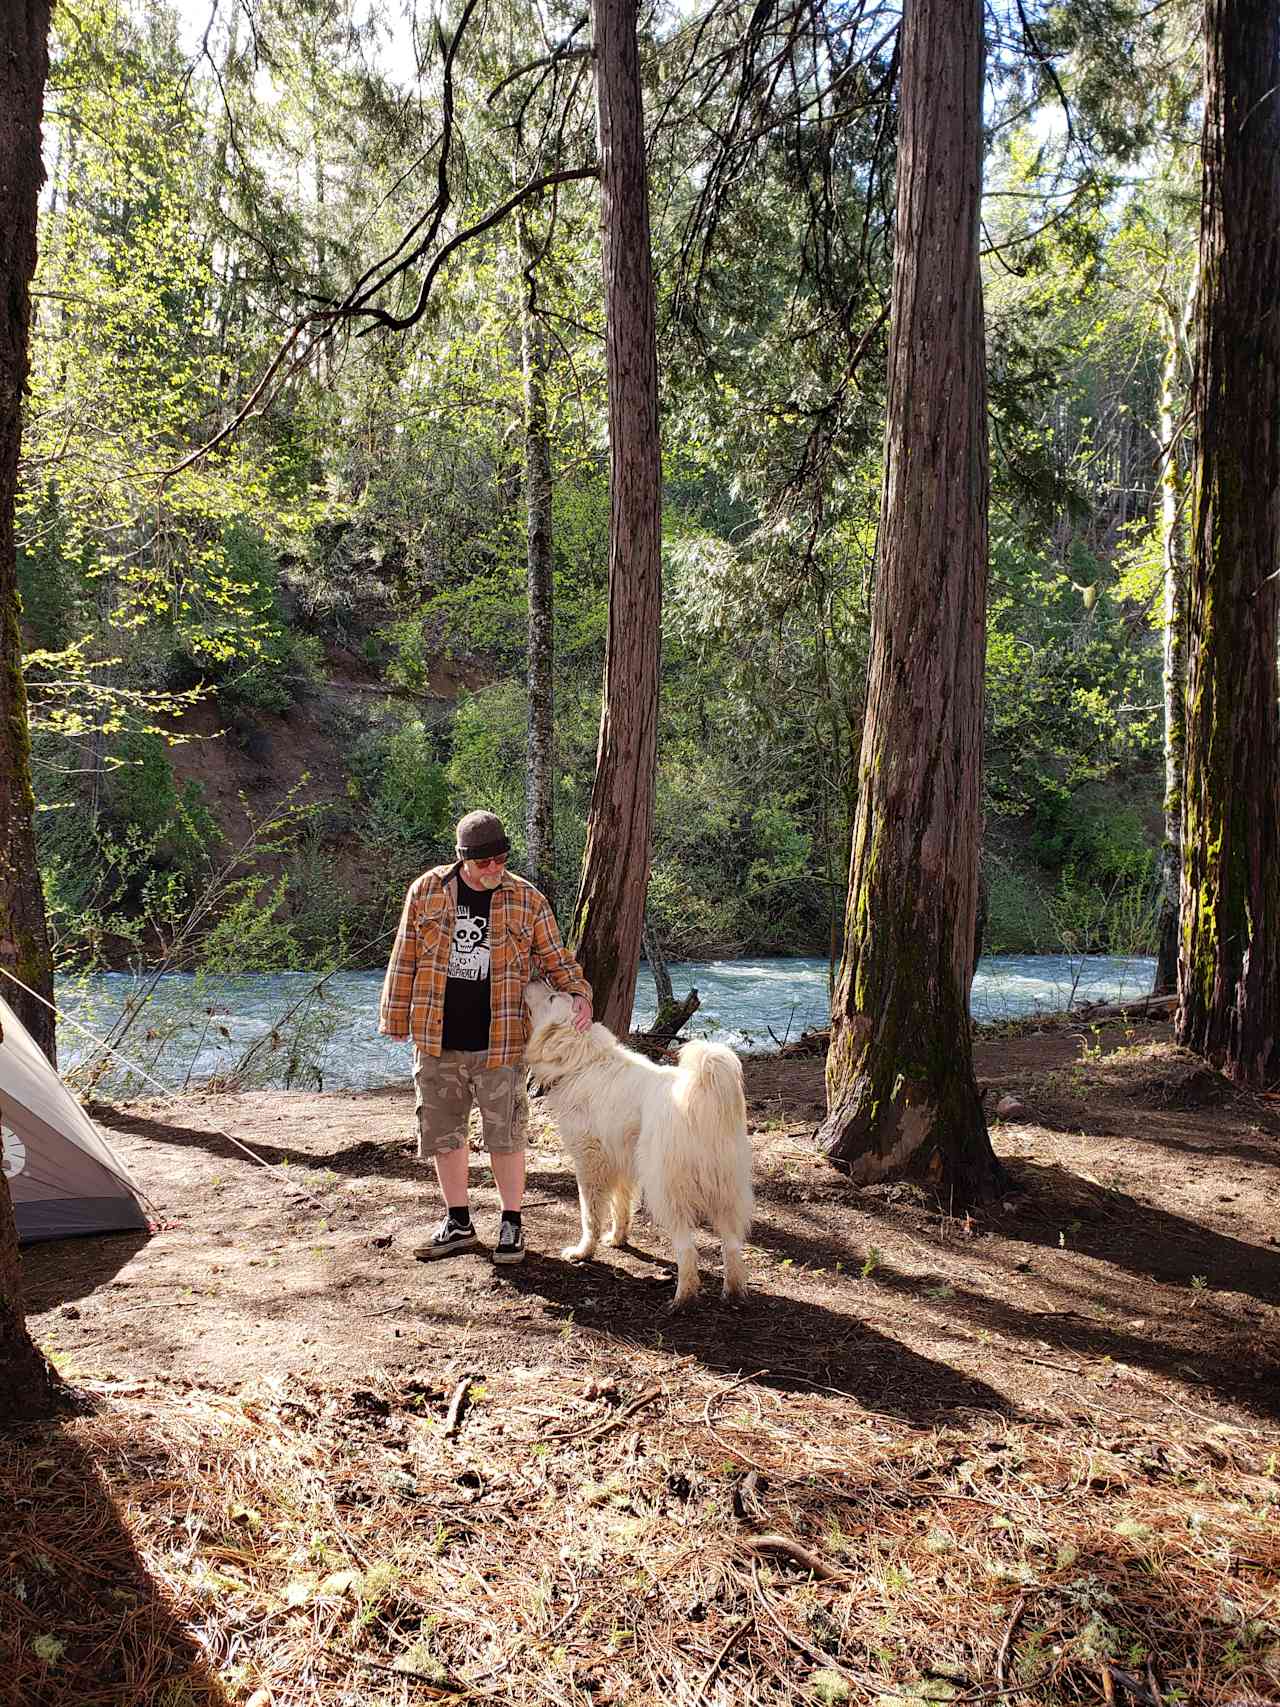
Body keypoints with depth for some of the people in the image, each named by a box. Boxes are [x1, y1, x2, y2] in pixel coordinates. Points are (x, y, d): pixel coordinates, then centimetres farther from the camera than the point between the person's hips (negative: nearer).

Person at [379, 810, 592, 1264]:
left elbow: (554, 959, 5)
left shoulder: (527, 901, -2)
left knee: (505, 1134, 4)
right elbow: (405, 959, 6)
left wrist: (579, 993, -12)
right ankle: (457, 1224, 26)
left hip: (499, 1044, -2)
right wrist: (397, 1019, 6)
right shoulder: (427, 891, 0)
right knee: (443, 1133, 11)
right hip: (438, 1042, 2)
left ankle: (512, 1225, 19)